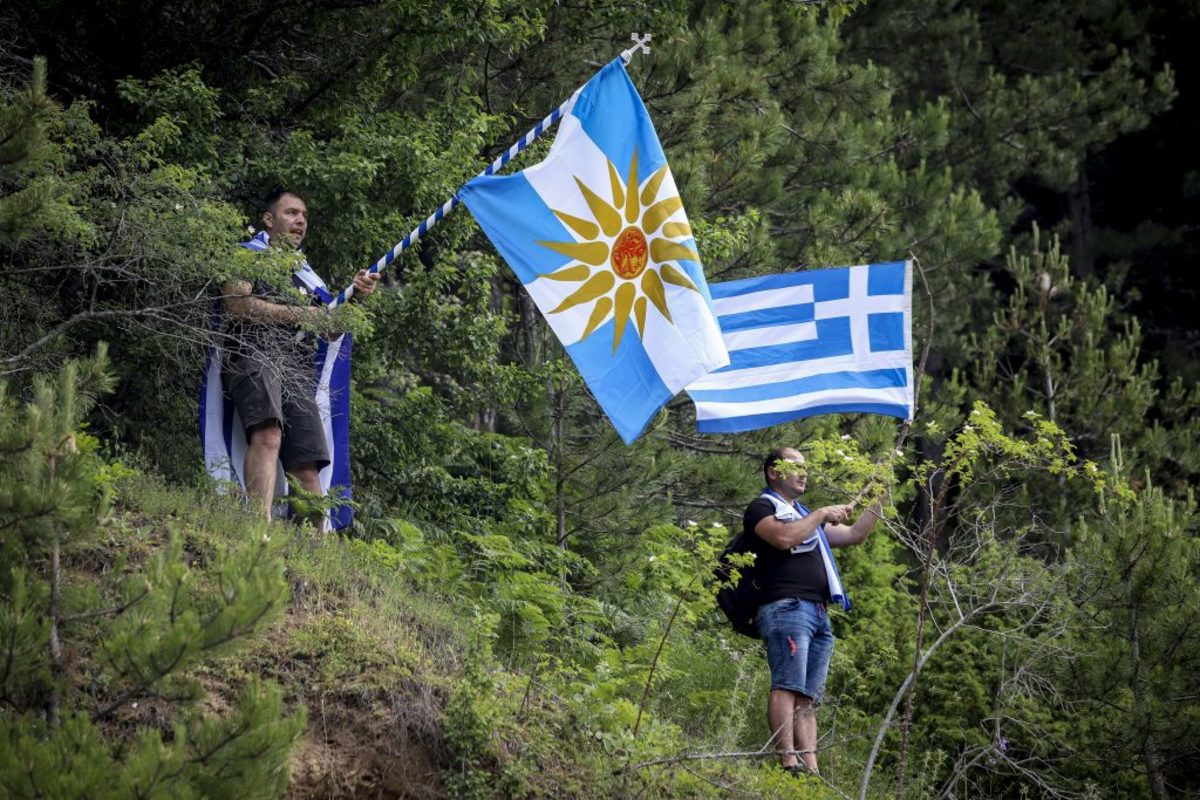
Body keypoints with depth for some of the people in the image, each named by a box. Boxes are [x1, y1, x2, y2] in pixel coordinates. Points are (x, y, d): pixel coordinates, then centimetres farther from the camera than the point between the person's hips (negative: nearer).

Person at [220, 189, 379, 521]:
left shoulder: (308, 277, 34)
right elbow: (237, 304, -1)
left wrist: (355, 296, 5)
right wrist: (299, 315, 2)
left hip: (298, 371, 6)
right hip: (255, 355, -6)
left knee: (308, 466, -9)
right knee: (268, 436, -32)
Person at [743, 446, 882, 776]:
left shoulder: (803, 515, 32)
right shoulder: (762, 508, 6)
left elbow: (855, 535, 32)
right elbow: (785, 538, -15)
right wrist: (821, 515, -5)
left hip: (819, 614, 9)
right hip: (786, 608, -9)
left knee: (809, 697, 1)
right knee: (787, 686, -19)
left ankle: (811, 767, -6)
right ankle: (789, 762, -28)